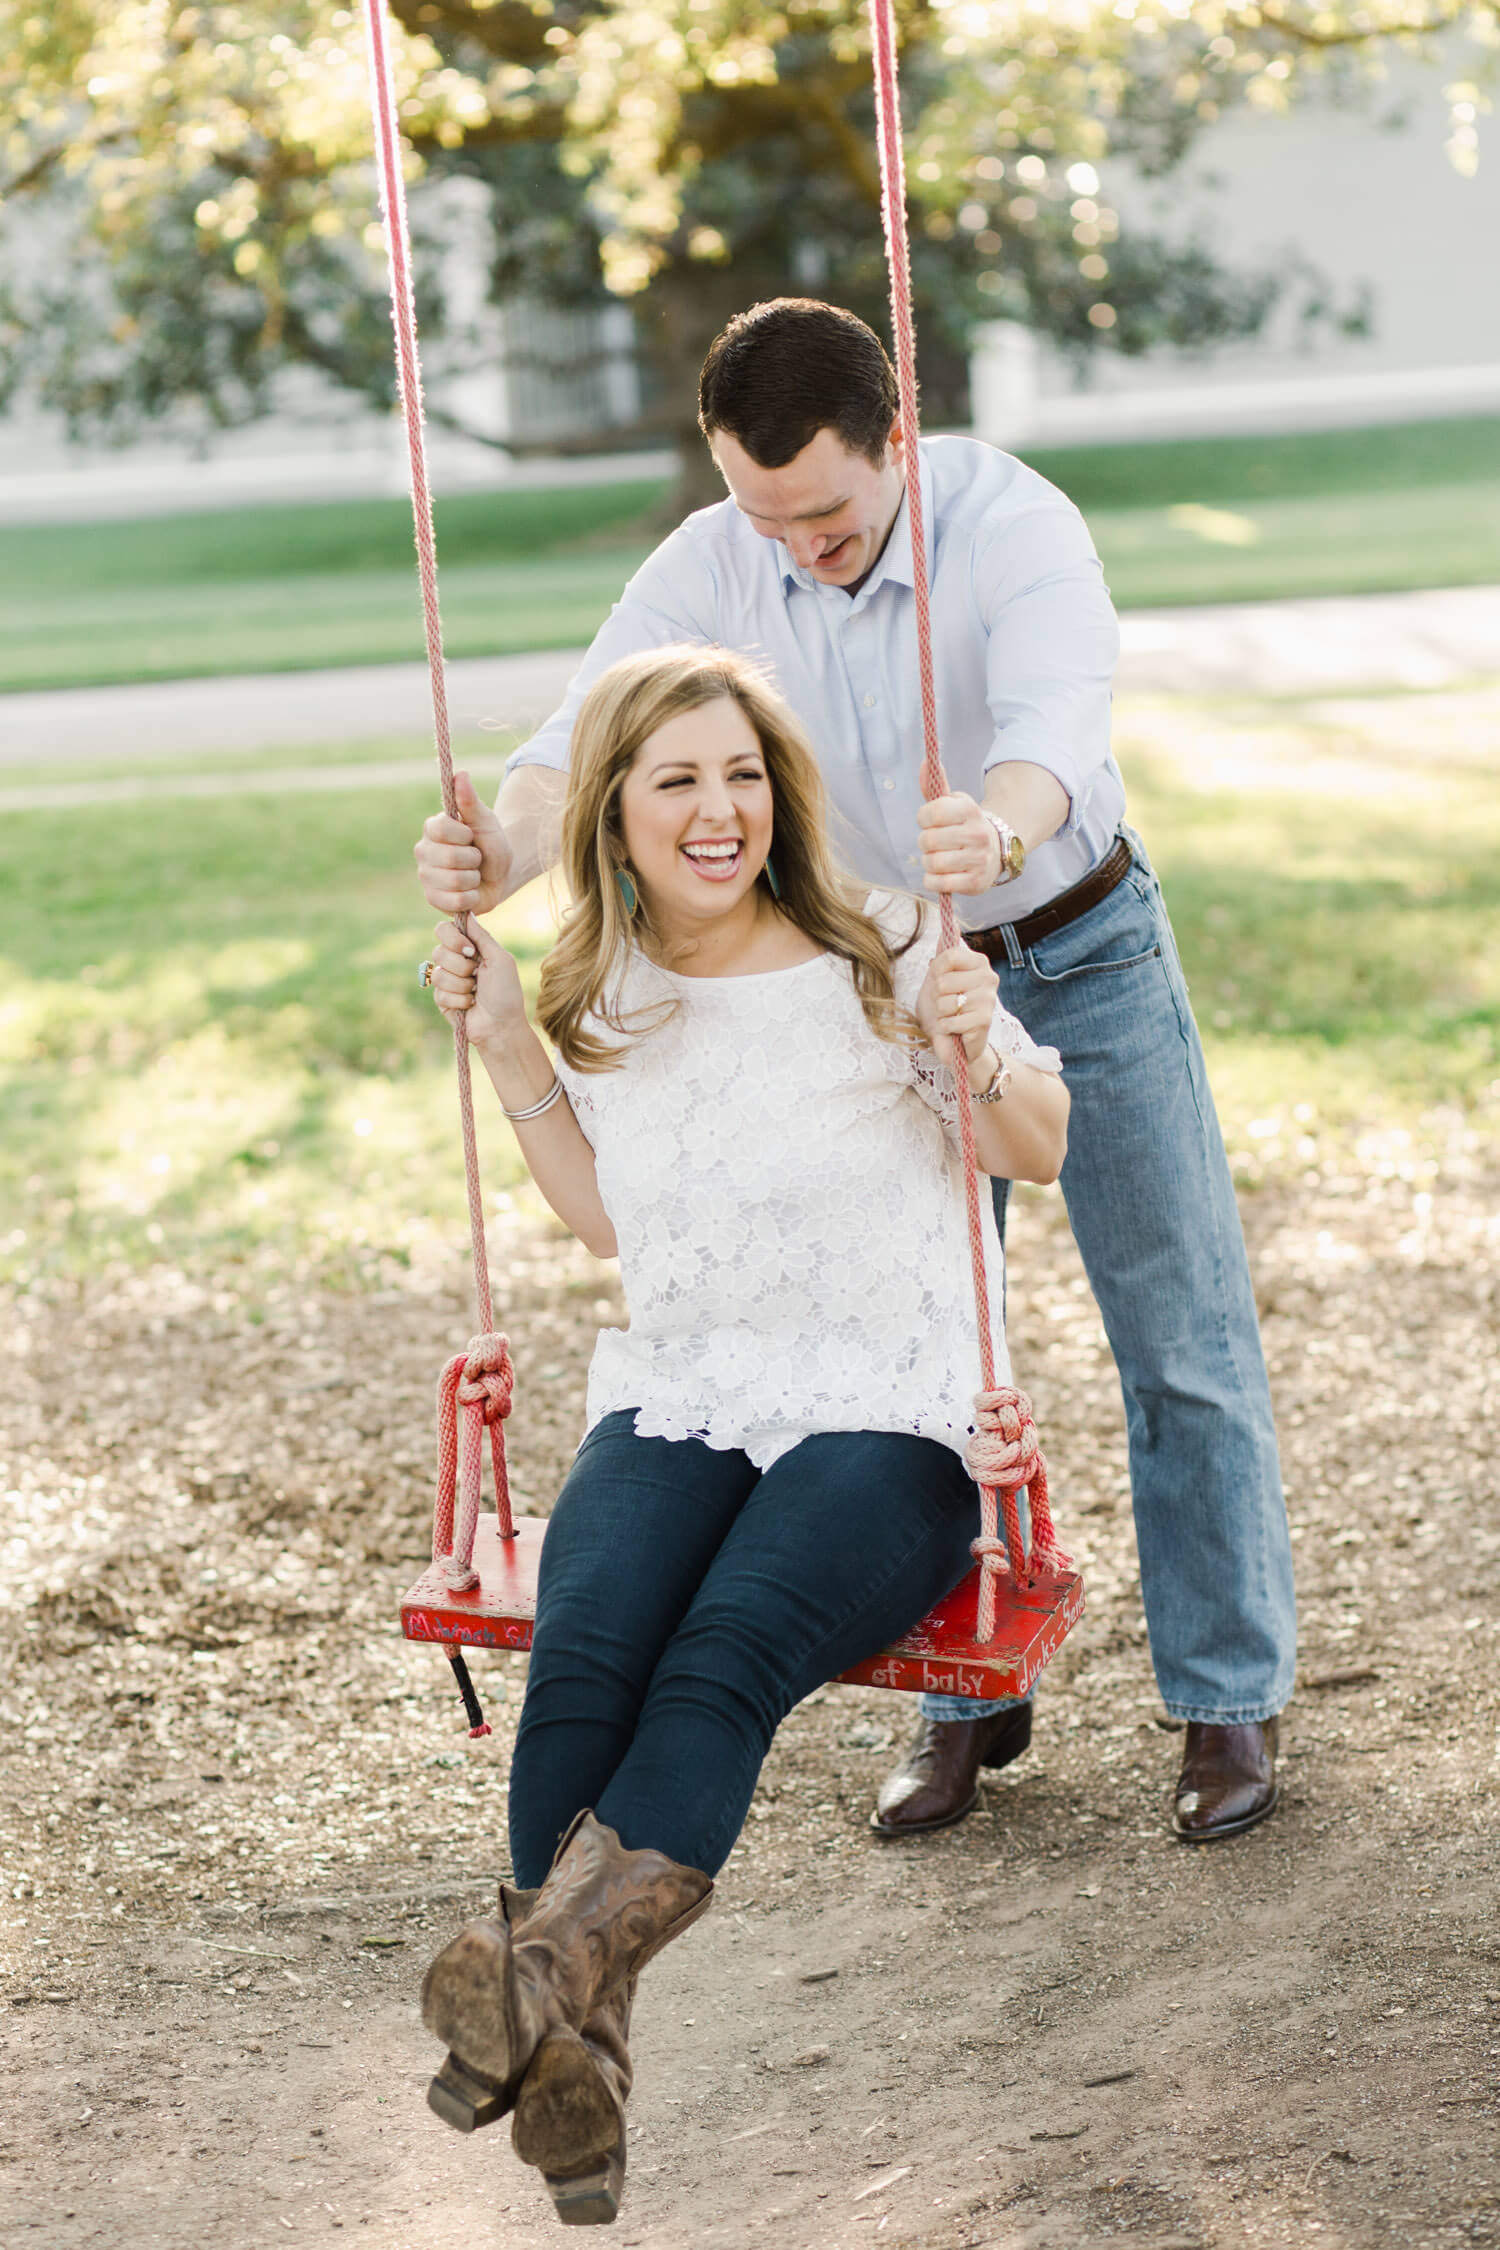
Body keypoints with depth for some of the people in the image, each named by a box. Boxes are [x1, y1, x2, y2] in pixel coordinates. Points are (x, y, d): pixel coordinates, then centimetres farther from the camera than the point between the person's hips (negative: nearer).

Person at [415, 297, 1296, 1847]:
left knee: (1181, 1339, 0)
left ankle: (1228, 1697, 13)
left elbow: (1056, 727, -46)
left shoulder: (1013, 529, -28)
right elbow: (590, 736, -28)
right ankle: (969, 1693, 22)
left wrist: (999, 830, -70)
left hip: (1080, 957, -3)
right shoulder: (709, 571, -16)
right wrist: (506, 845, -52)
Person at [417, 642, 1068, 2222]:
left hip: (885, 1421, -3)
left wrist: (975, 1053, -13)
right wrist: (506, 1049, 12)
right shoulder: (607, 994, 11)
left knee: (728, 1657, -32)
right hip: (675, 1405, 3)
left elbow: (1038, 1153, 8)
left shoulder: (877, 953, 0)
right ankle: (571, 2050, -34)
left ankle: (546, 1969, -45)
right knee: (583, 1661, -28)